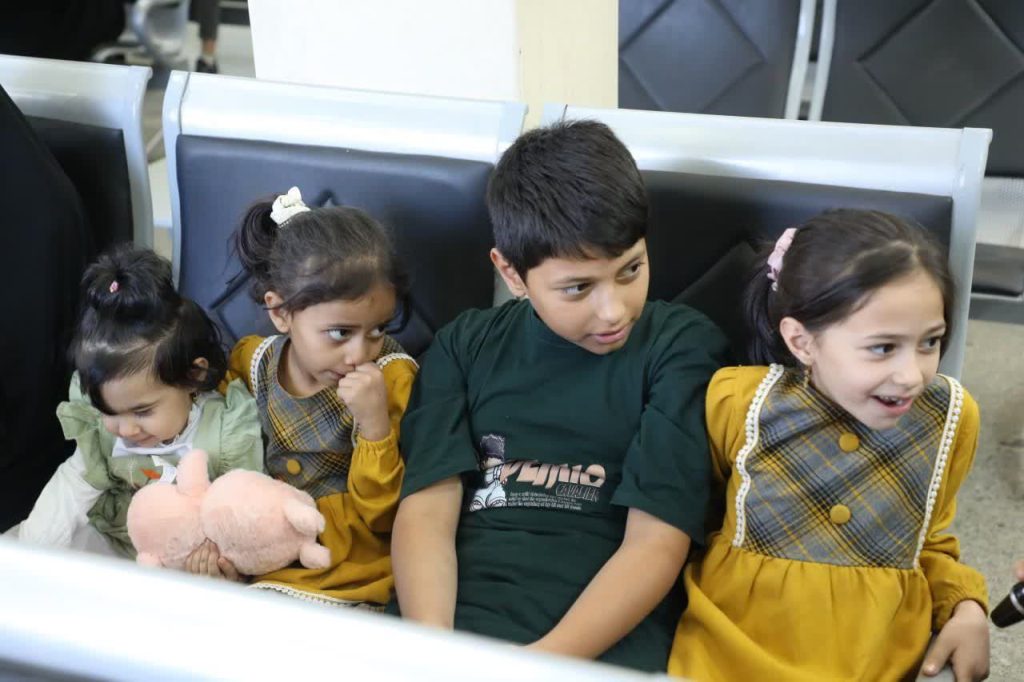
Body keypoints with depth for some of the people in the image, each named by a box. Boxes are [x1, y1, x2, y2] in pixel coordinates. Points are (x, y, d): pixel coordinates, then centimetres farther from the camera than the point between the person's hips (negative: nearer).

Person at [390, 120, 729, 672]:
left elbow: (657, 542, -2)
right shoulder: (465, 346, 15)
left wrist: (545, 662, -15)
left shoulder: (681, 346, 5)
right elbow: (426, 509, 5)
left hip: (606, 642, -1)